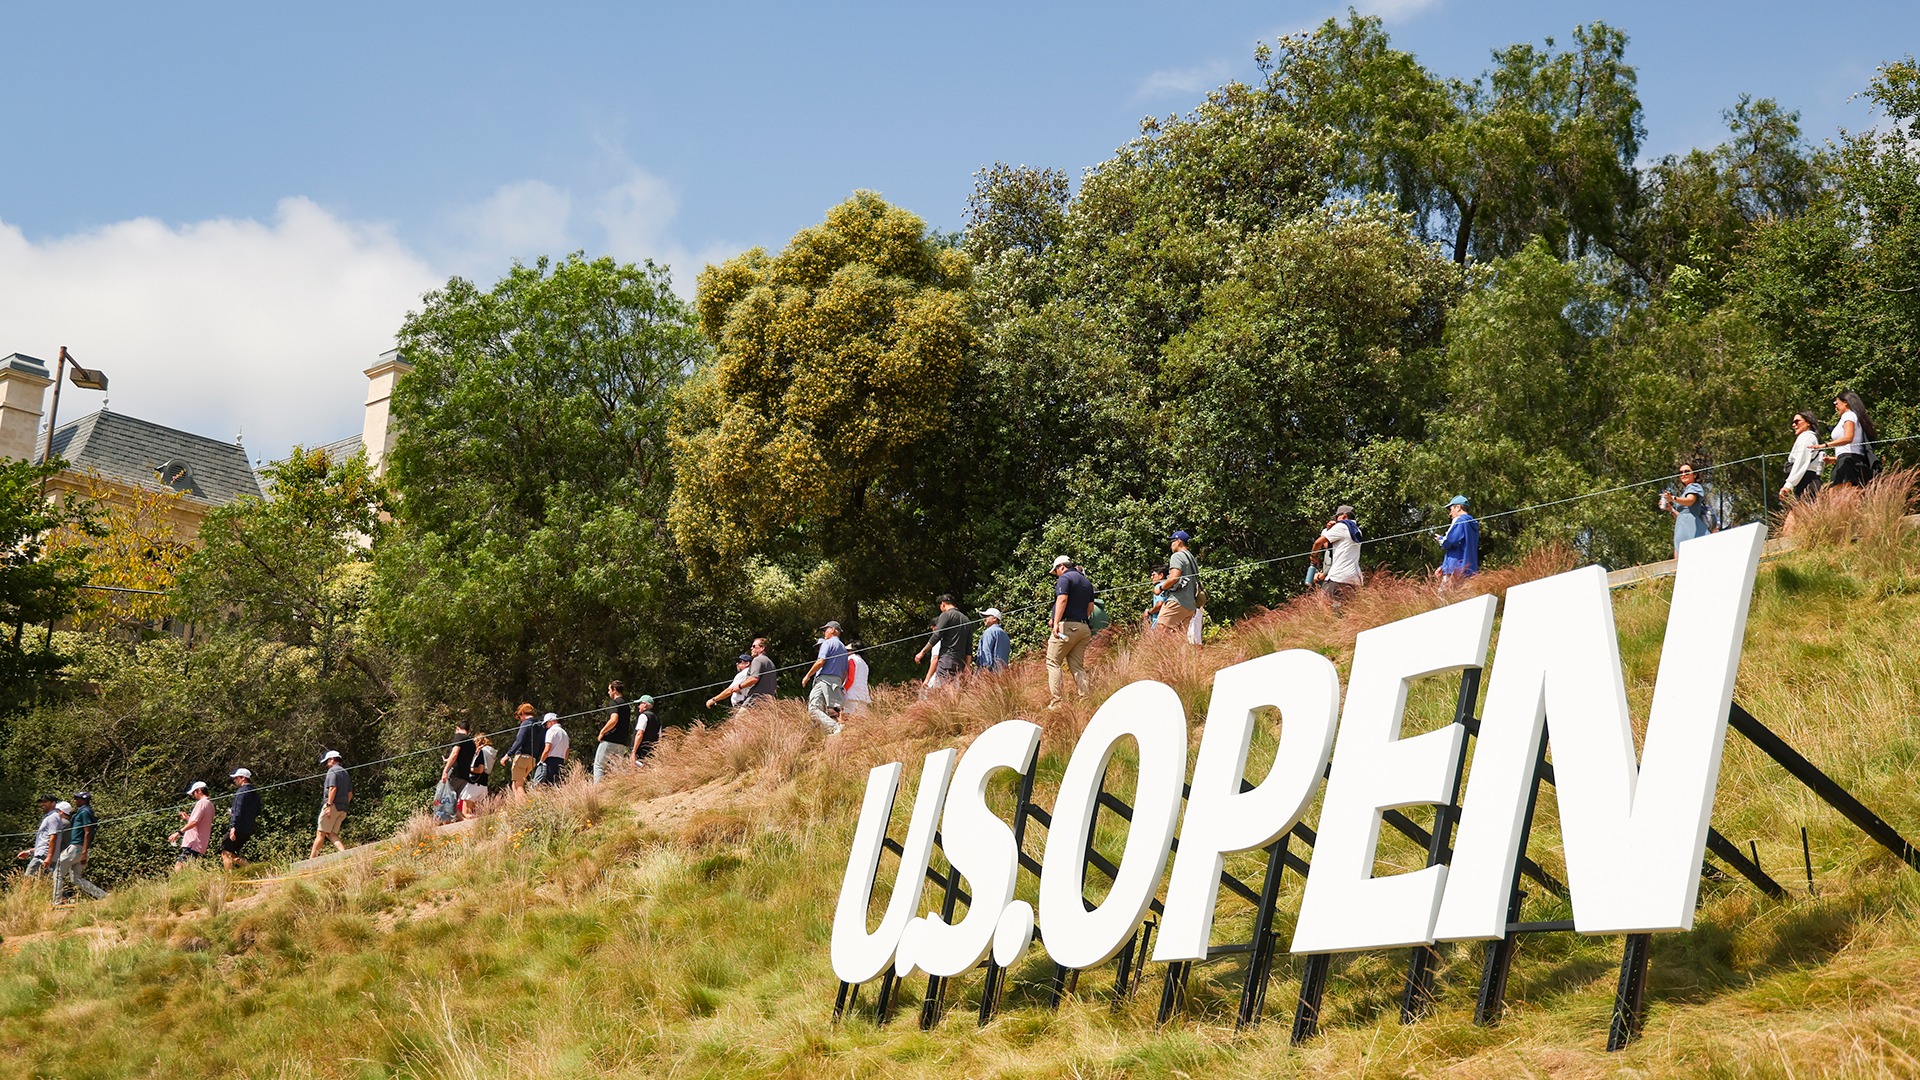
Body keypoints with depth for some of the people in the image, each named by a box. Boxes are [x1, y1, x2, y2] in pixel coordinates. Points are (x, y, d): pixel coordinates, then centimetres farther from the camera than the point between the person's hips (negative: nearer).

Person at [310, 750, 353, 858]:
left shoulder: (332, 771, -5)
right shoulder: (346, 773, 21)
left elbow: (333, 788, -17)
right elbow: (350, 793, 20)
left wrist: (329, 805, -20)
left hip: (333, 805, -8)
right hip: (343, 808, 8)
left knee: (321, 833, -4)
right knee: (332, 834, 6)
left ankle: (312, 857, -4)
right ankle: (344, 852, -14)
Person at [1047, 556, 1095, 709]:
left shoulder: (1064, 578, -3)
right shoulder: (1087, 582, 21)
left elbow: (1062, 600, -16)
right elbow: (1090, 606, 21)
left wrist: (1056, 622, -23)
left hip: (1066, 627, -8)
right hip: (1084, 627, 8)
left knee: (1053, 662, -4)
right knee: (1078, 666, 9)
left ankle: (1056, 702, -13)